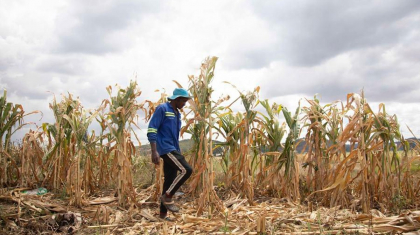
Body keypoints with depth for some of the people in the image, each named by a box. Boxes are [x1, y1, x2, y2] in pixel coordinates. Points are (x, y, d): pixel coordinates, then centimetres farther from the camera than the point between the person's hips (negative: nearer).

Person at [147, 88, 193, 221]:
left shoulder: (177, 113, 18)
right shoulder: (162, 109, -7)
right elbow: (151, 130, -14)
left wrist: (178, 153, 22)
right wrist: (154, 151, -22)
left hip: (173, 150, 9)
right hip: (165, 149, -9)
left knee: (170, 181, 8)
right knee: (186, 170, -19)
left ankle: (163, 214, 15)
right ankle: (167, 197, -5)